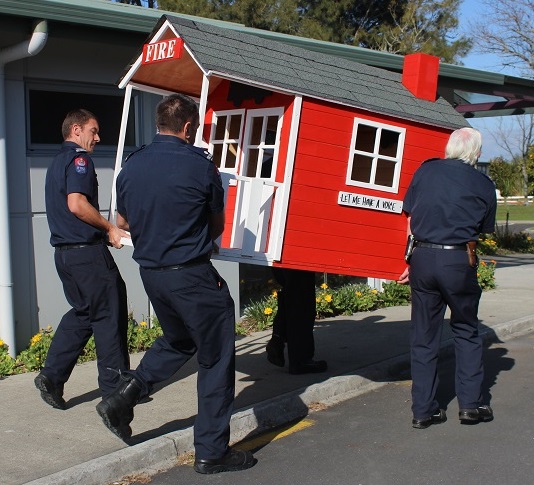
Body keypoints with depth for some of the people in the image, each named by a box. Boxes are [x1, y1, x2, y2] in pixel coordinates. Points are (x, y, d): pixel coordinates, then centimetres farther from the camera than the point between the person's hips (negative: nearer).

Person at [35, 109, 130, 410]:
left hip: (65, 250, 10)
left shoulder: (58, 162, 21)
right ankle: (116, 387, 7)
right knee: (109, 315, -1)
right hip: (87, 250, -10)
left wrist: (104, 232, 16)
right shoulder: (79, 158, -10)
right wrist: (110, 229, -12)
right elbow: (76, 204, -22)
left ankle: (52, 376, 12)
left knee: (83, 313, 17)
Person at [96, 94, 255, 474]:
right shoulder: (200, 165, -11)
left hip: (150, 272, 7)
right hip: (191, 275, -6)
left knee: (178, 341, 29)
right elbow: (217, 225, 3)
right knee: (216, 359, 6)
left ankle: (124, 396, 16)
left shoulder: (132, 166, 3)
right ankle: (212, 451, 11)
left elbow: (122, 221, 16)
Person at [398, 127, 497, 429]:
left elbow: (410, 219, 8)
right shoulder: (483, 185, 2)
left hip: (423, 257, 2)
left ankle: (424, 410, 14)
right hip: (459, 261, -2)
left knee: (424, 336, 9)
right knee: (466, 331, 15)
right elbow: (483, 231, 5)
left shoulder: (426, 171, 5)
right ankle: (471, 403, 17)